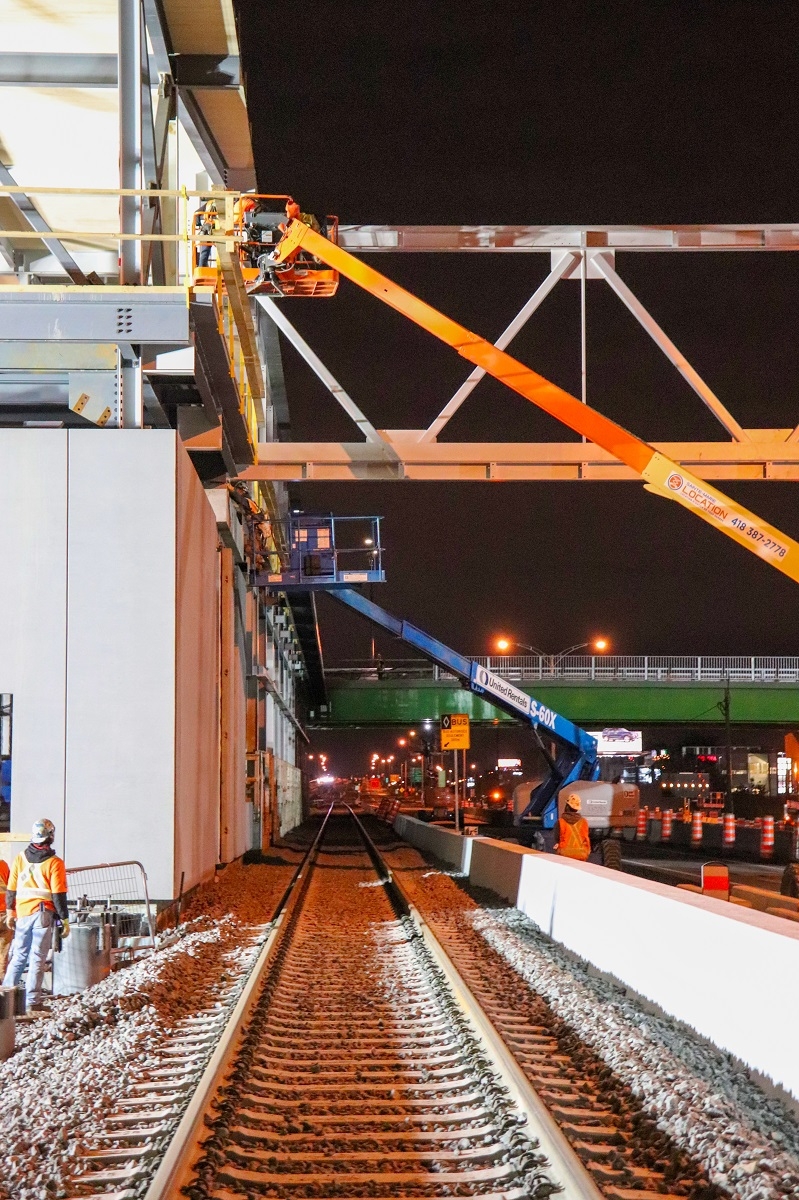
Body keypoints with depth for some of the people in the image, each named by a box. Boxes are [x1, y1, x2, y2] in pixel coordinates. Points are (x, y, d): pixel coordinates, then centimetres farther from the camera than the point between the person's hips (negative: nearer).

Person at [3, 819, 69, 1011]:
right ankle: (33, 1002, -1)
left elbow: (11, 889, 8)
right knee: (37, 959, -1)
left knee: (19, 955, 15)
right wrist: (65, 920, -2)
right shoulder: (54, 863, -8)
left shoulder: (20, 858, 3)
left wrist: (10, 911, 19)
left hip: (23, 914, 3)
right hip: (44, 914, -3)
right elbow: (59, 895, -8)